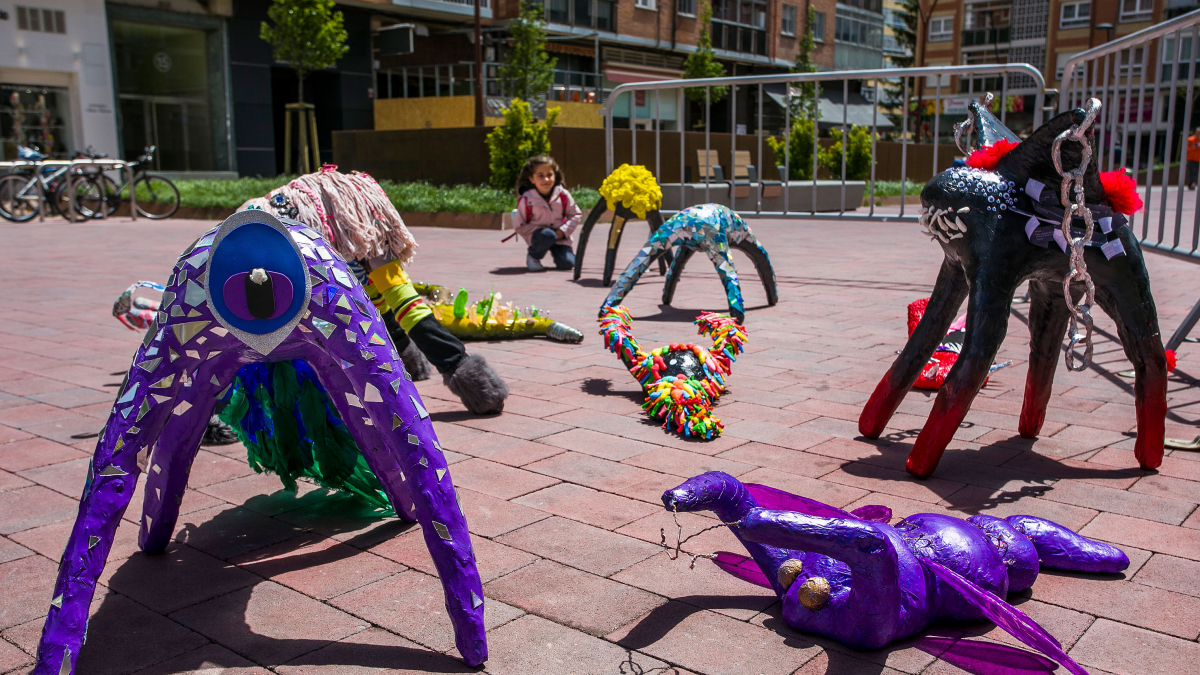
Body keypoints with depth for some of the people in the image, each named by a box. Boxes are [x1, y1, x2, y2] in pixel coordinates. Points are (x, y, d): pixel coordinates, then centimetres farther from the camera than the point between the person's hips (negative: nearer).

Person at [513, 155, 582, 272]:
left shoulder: (563, 195, -10)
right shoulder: (526, 200, -17)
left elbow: (575, 215, 2)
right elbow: (518, 226, -9)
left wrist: (562, 231, -13)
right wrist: (541, 230, -19)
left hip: (560, 236, 3)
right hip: (537, 235, -2)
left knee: (567, 263, -16)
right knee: (547, 235, -37)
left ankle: (555, 251, 20)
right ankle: (532, 257, -7)